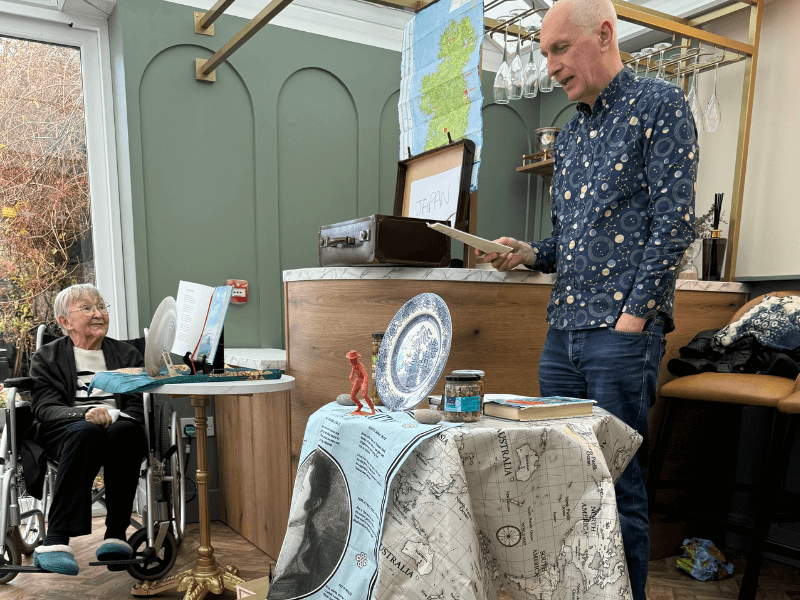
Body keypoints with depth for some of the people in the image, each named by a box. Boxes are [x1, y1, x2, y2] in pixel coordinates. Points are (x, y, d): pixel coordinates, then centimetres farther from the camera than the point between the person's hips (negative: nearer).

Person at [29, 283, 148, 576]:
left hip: (120, 428, 2)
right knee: (86, 431, -37)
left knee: (124, 431, -35)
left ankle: (116, 533, -33)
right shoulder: (46, 357, 15)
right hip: (66, 430, -1)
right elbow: (45, 408, -2)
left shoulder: (128, 355, 20)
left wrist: (113, 415, -15)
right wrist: (85, 413, -23)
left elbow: (140, 405, 8)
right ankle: (56, 540, -40)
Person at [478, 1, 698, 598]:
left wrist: (634, 313, -15)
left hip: (624, 331, -7)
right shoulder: (569, 133, 19)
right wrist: (529, 253, 3)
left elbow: (674, 222, -10)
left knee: (621, 486, 1)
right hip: (562, 330, 7)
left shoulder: (659, 103, -2)